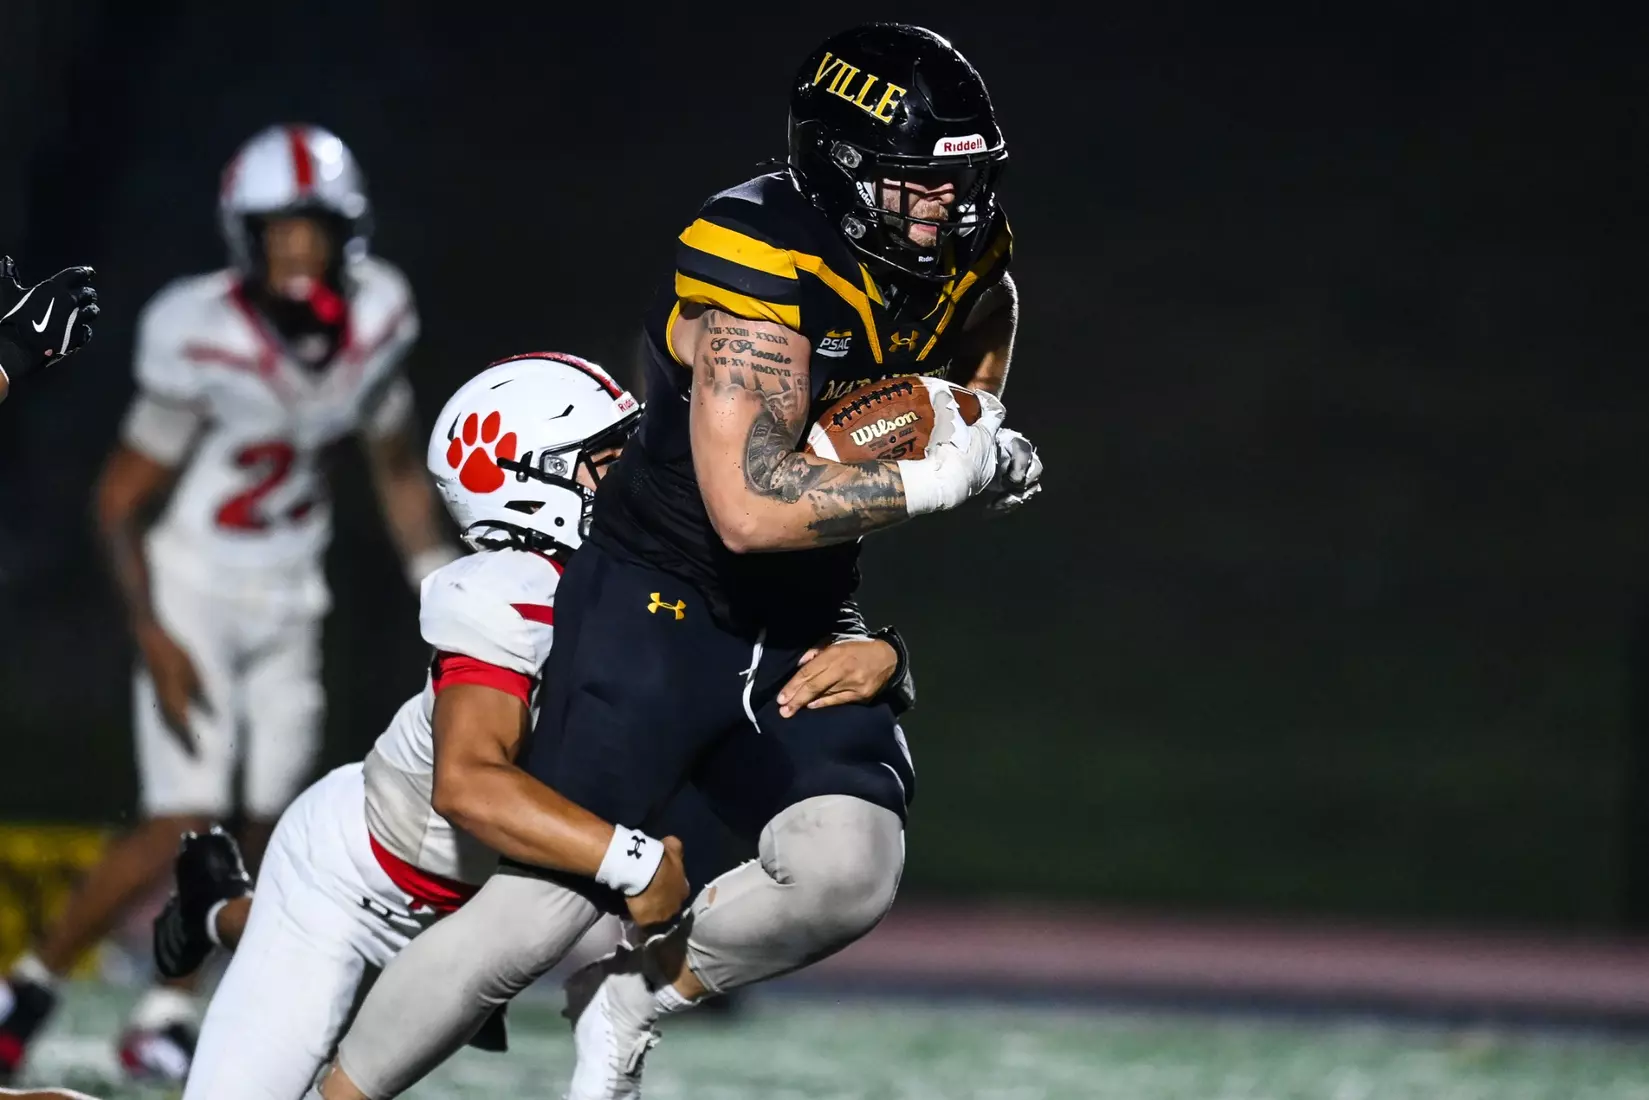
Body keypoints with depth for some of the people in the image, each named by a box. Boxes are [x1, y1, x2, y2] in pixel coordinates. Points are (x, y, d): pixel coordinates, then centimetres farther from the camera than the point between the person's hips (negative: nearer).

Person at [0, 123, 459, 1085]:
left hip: (286, 601, 6)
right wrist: (154, 639, -19)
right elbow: (122, 500, -15)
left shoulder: (375, 321, -8)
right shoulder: (203, 339, -23)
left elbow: (397, 466, 10)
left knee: (269, 822, 1)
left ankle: (166, 1015, 13)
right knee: (183, 829, -13)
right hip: (192, 590, -6)